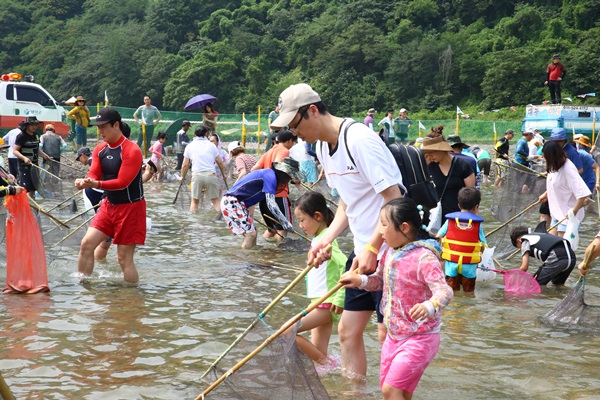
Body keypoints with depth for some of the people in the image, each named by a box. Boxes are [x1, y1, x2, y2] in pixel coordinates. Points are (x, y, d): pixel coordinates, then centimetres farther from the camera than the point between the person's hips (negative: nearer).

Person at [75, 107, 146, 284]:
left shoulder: (132, 150, -18)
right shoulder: (100, 150, 6)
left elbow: (122, 182, -24)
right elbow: (94, 175, -1)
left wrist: (96, 184, -37)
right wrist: (84, 182, -25)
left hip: (130, 208, -7)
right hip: (108, 205, 7)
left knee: (124, 258, -4)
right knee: (87, 243, -2)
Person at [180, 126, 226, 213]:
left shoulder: (190, 146, 10)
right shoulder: (211, 145, 9)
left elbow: (185, 165, 11)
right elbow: (220, 162, 12)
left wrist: (182, 176, 25)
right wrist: (224, 174, 26)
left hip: (196, 176, 0)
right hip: (211, 175, 0)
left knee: (194, 201, 11)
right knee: (215, 200, 7)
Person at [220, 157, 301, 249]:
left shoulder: (270, 174, 13)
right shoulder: (270, 176, -16)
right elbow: (271, 204, -23)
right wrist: (285, 222, -22)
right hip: (231, 202, -10)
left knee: (252, 233, 12)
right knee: (250, 234, -13)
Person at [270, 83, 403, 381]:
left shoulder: (360, 141, -20)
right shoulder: (322, 146, 9)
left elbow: (394, 199, -22)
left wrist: (372, 249, -22)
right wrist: (326, 239, 3)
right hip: (364, 250, 9)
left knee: (388, 333, -3)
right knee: (348, 330, 10)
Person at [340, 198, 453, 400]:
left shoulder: (424, 258, -22)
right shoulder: (389, 254, 4)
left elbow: (445, 291, -31)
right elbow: (380, 280, 20)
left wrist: (428, 307, -51)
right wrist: (360, 280, 0)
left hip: (419, 339, -8)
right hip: (394, 336, 8)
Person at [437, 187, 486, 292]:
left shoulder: (450, 220, 0)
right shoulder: (477, 223, -3)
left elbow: (438, 237, 1)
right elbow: (483, 245, -3)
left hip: (451, 262, 1)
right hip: (470, 264, -1)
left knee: (451, 290, 10)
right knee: (469, 291, 9)